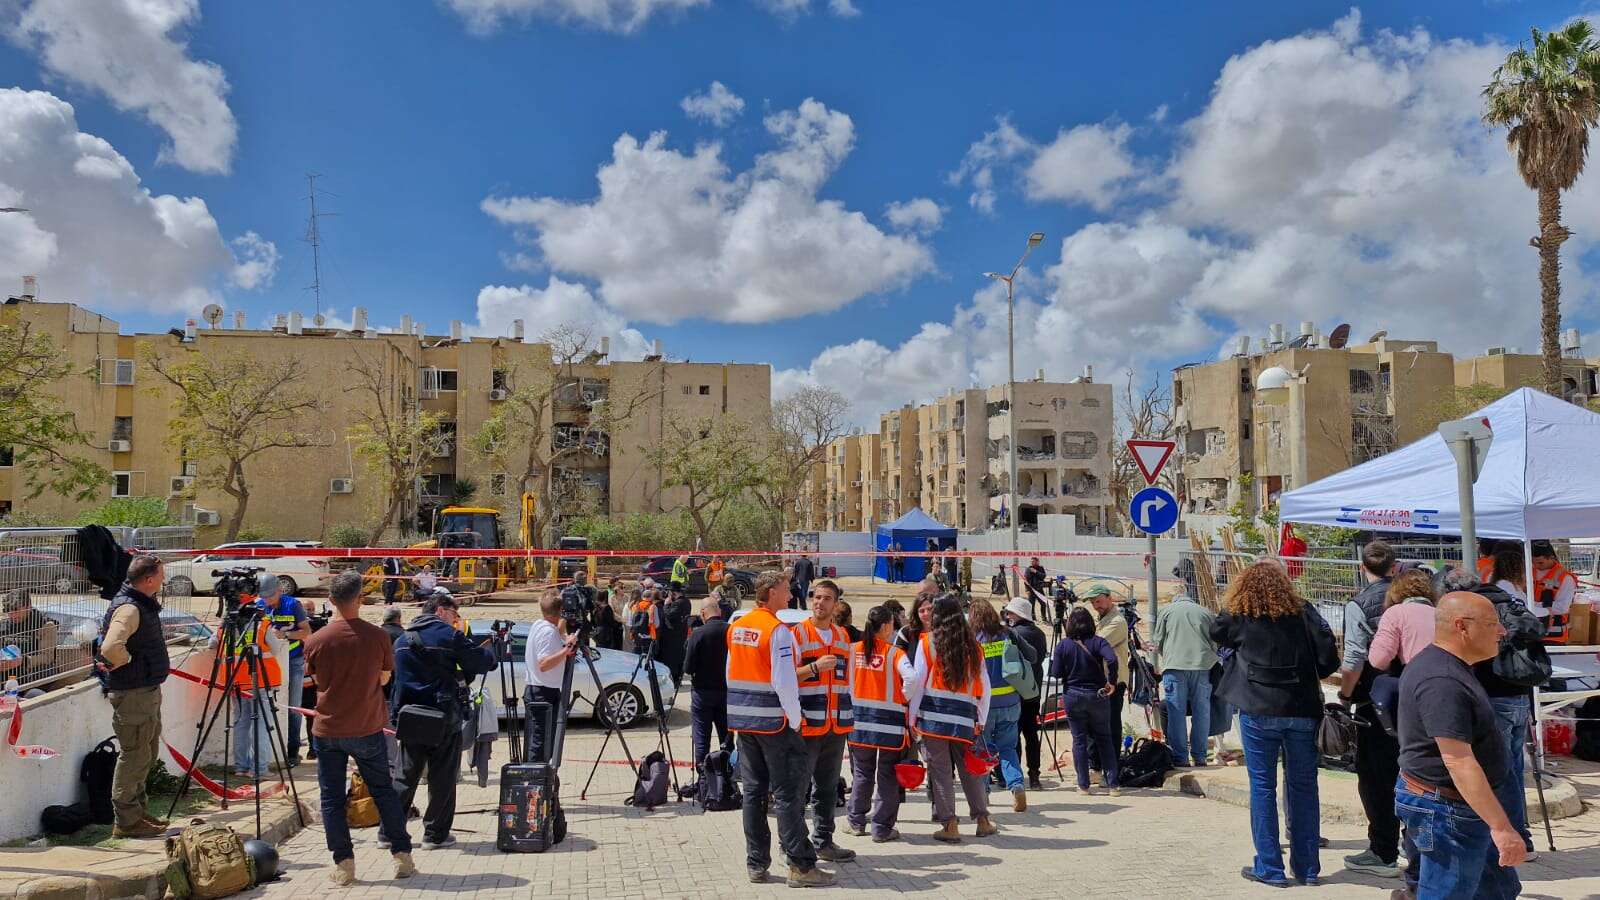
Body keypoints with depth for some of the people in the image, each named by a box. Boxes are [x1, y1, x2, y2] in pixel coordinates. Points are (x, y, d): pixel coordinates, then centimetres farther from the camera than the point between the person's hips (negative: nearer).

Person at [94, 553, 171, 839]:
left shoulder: (144, 604, 11)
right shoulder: (128, 608, -20)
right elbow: (111, 647, -34)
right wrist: (123, 663, -17)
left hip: (148, 690, 10)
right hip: (132, 693, -10)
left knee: (147, 752, 17)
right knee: (135, 754, -3)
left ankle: (137, 810, 28)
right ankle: (127, 821, 5)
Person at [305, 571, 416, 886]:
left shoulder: (315, 641, -9)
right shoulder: (377, 636, -10)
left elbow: (318, 680, 6)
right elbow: (384, 678, 2)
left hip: (327, 730, 0)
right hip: (368, 730, 0)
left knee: (332, 798, 10)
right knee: (384, 792, 13)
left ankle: (343, 865, 10)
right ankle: (402, 857, 15)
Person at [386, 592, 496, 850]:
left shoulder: (402, 640, 12)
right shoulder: (449, 636, -8)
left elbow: (395, 677, 18)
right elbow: (481, 663, -6)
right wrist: (488, 648, 13)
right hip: (444, 718, -6)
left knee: (406, 776, 13)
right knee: (442, 778, 4)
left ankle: (388, 832, 15)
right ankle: (435, 834, 9)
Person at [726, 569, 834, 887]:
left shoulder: (736, 628, 9)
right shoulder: (778, 631, -16)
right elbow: (784, 682, -19)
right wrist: (795, 720, -8)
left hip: (743, 720, 7)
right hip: (775, 721, -7)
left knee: (754, 791, 12)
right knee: (788, 793, -2)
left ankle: (756, 864, 17)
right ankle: (801, 866, 2)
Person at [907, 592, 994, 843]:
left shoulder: (928, 641, 0)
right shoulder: (973, 645, 10)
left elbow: (917, 679, -5)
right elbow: (984, 685, 10)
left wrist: (912, 714, 3)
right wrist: (981, 720, 17)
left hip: (933, 714, -3)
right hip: (965, 717, 3)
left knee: (940, 770, 3)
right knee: (970, 769, 15)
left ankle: (949, 825, 4)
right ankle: (983, 820, 21)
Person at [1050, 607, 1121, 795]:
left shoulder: (1063, 646, -4)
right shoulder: (1098, 642, -5)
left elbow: (1056, 674, -7)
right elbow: (1112, 659, -23)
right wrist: (1111, 682, -12)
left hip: (1072, 696, 0)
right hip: (1097, 695, 0)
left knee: (1079, 740, 6)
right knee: (1104, 739, 9)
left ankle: (1084, 785, 8)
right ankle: (1112, 783, 8)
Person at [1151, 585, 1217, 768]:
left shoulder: (1168, 610, 11)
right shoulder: (1207, 613, 17)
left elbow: (1157, 641, 10)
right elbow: (1215, 643, 15)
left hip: (1175, 666, -2)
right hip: (1203, 666, 2)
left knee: (1176, 713, 1)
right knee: (1201, 712, 9)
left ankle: (1180, 758, 0)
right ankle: (1199, 757, 12)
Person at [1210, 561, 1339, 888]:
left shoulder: (1238, 616, -1)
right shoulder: (1304, 612, 1)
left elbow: (1216, 633, 20)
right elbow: (1329, 658, -5)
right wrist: (1311, 675, 13)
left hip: (1258, 711, -2)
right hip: (1302, 710, 2)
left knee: (1262, 786, 6)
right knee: (1303, 786, 12)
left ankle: (1270, 868, 8)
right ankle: (1307, 867, 20)